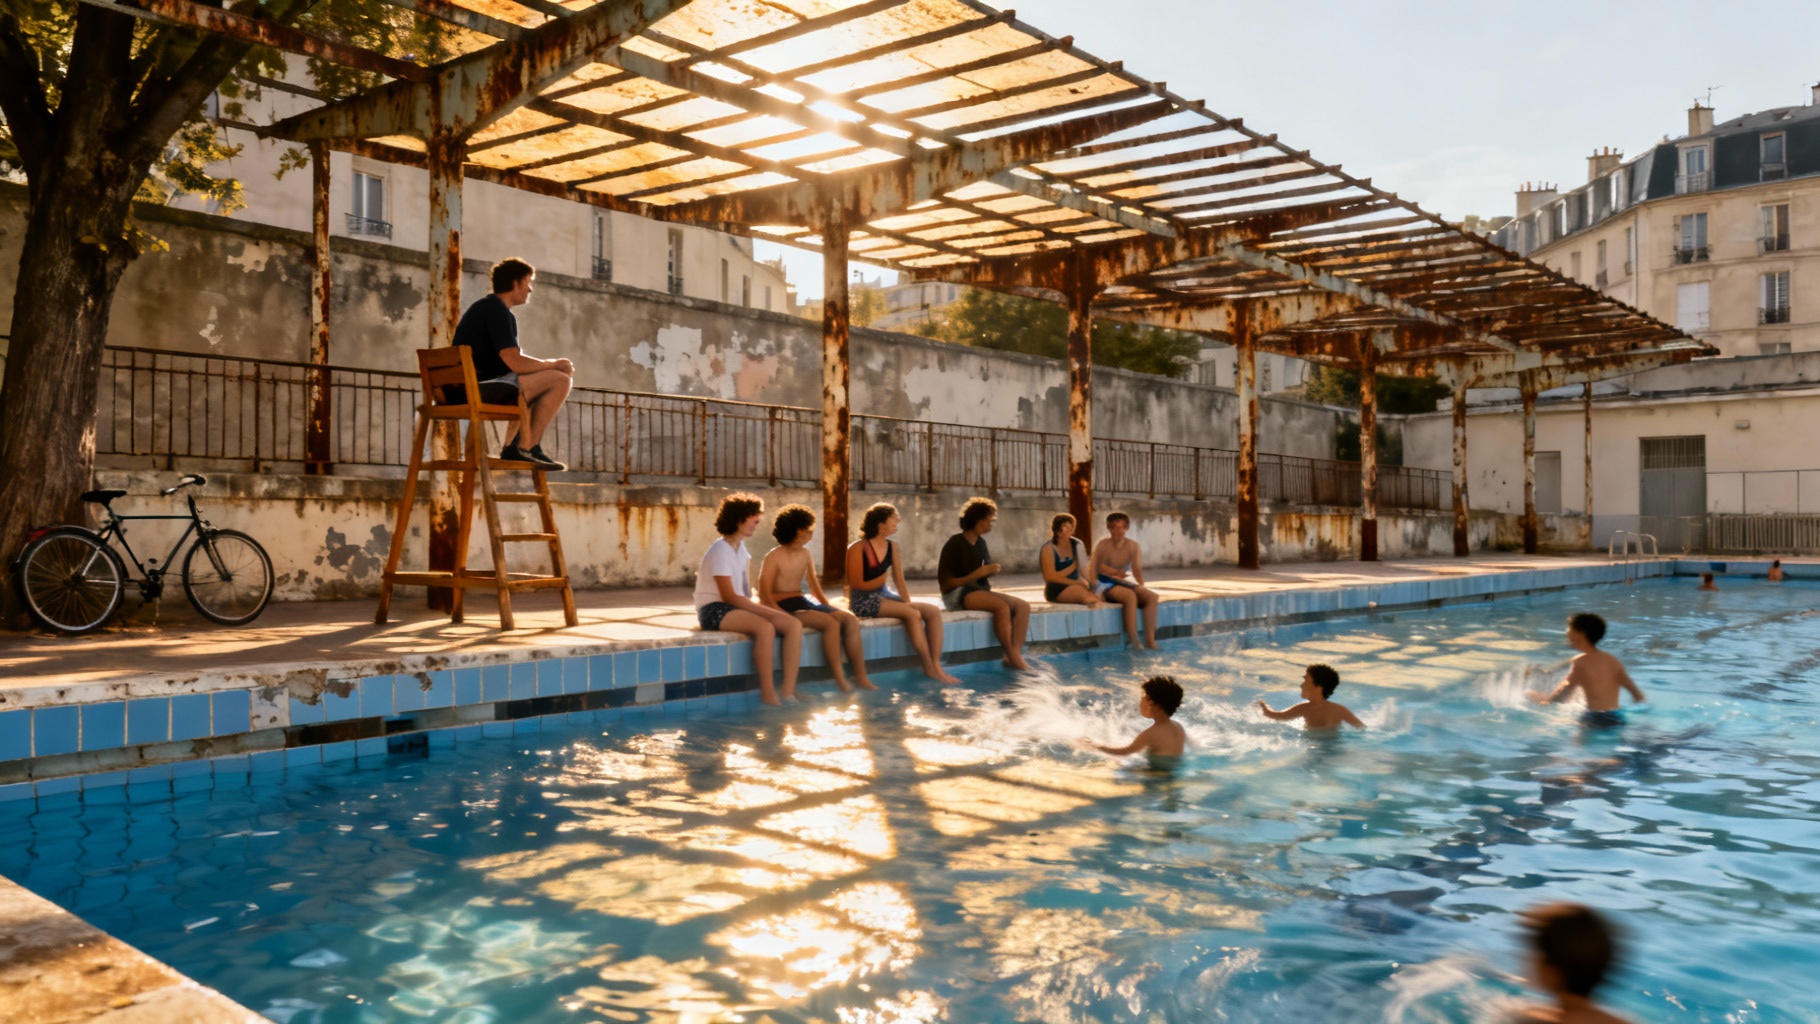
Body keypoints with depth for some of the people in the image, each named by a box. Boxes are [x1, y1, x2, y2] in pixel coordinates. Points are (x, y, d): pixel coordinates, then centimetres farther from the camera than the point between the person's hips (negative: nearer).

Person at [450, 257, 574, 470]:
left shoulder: (484, 307, 21)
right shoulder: (497, 311, -11)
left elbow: (513, 360, 22)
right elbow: (516, 363, -19)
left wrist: (549, 365, 9)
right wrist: (554, 363, -4)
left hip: (465, 390, 11)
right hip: (478, 390, -11)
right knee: (560, 380, -13)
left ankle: (512, 446, 21)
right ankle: (527, 448, -9)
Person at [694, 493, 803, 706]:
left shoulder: (741, 548, 12)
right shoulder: (720, 551, -15)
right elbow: (729, 596, -21)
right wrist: (770, 613, -22)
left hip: (738, 606, 9)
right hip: (714, 610, -9)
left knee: (794, 624, -11)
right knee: (765, 627, -35)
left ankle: (788, 692, -15)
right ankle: (768, 695, -28)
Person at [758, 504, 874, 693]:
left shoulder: (806, 555, 12)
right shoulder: (773, 558, -10)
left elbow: (815, 588, 20)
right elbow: (764, 597, -14)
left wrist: (830, 608, 7)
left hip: (803, 602, 8)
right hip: (783, 607, -8)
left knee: (850, 619, -12)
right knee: (831, 623, -28)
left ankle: (861, 678, -13)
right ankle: (840, 681, -21)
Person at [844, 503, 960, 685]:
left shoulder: (892, 546, 9)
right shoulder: (858, 548, -12)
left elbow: (899, 581, 9)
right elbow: (857, 585, -13)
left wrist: (908, 603, -7)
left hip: (885, 596, 7)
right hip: (864, 602, -7)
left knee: (934, 612, -11)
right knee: (912, 614, -28)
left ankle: (936, 666, -14)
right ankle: (929, 668, -18)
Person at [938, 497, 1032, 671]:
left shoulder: (980, 543, 13)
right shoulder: (955, 544, -9)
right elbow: (946, 584, -13)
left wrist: (991, 571, -1)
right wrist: (977, 574, -19)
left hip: (980, 591, 8)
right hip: (958, 594, -8)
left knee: (1023, 605, -12)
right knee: (1002, 606, -32)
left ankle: (1016, 654, -26)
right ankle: (1012, 658, -26)